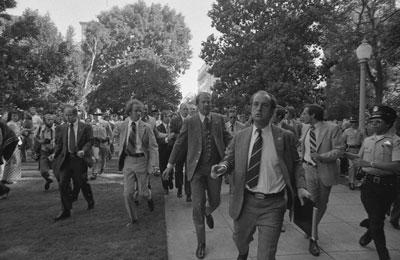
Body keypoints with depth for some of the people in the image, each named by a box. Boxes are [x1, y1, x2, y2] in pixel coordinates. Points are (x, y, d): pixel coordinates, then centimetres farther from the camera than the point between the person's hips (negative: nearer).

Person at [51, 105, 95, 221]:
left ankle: (90, 202, 34)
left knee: (81, 184, 7)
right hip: (65, 159, 3)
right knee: (63, 184, -3)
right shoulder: (61, 128, 8)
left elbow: (89, 142, -4)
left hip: (79, 159, -3)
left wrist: (83, 151, -21)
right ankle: (66, 211, 8)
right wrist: (55, 154, -6)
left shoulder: (85, 127, -1)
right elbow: (59, 144, 11)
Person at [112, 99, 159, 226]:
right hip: (127, 161, 2)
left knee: (143, 191, 7)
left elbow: (153, 147, -9)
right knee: (128, 193, 4)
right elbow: (114, 135, 24)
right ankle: (132, 218, 25)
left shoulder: (146, 127, -7)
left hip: (141, 160, -2)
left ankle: (148, 197, 45)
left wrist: (154, 165, -17)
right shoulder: (122, 126, 1)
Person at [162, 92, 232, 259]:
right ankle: (201, 243, 19)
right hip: (197, 169, -2)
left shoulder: (219, 119, 4)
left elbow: (227, 138, 7)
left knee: (215, 201, 13)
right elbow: (179, 144, 2)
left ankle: (208, 213, 52)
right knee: (198, 206, 0)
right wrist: (170, 165, 1)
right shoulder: (189, 122, -2)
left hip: (214, 168, 2)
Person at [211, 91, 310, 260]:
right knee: (240, 240, 26)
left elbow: (295, 163, 6)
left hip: (273, 205, -2)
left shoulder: (285, 137, -3)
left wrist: (300, 186, -8)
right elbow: (230, 159, 9)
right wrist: (223, 166, -13)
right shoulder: (239, 137, 2)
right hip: (245, 202, 3)